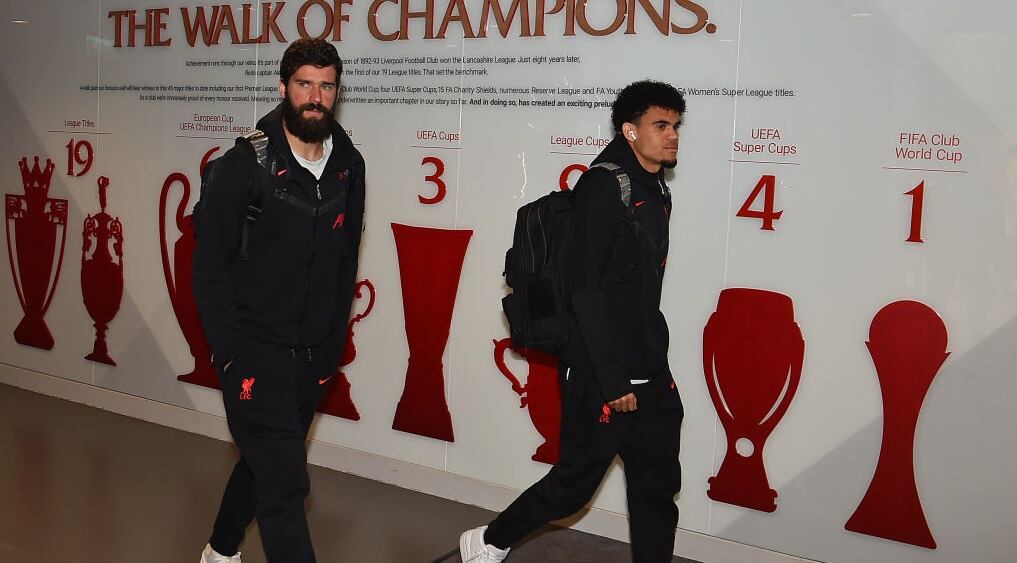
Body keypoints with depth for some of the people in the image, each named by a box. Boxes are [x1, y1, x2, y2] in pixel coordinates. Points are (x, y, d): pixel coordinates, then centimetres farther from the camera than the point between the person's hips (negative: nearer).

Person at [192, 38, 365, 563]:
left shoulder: (348, 165, 3)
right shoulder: (246, 164, -11)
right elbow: (209, 266, -9)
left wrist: (334, 344, 8)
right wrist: (231, 353, -13)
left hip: (312, 357, 5)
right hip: (255, 353, -5)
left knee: (263, 462, 21)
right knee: (285, 481, -9)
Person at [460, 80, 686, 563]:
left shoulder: (656, 192, 14)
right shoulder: (604, 185, -13)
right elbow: (583, 287, -20)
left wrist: (659, 368, 15)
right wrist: (611, 380, -21)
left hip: (650, 377, 8)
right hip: (600, 375, -8)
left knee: (657, 488, 10)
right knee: (574, 483, 4)